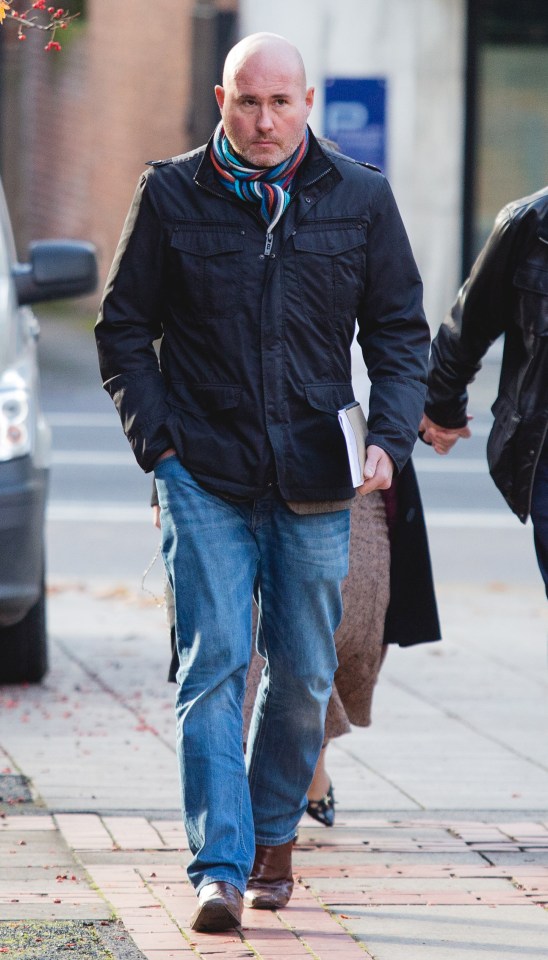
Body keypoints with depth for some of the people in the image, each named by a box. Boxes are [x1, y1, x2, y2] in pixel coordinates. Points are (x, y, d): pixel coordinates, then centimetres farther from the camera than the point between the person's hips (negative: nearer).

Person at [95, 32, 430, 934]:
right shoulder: (172, 196, 1)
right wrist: (160, 441, -3)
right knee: (213, 667, -10)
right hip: (206, 479, -2)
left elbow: (401, 332, 10)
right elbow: (123, 329, 8)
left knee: (304, 675, 8)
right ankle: (221, 868, -13)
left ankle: (273, 835, 28)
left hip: (314, 485, 2)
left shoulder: (359, 199, 5)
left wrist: (389, 438, -5)